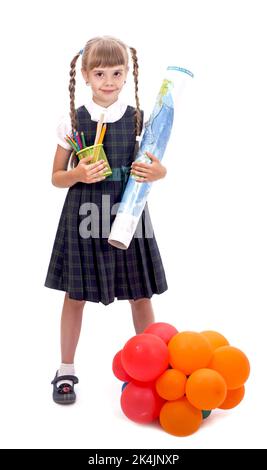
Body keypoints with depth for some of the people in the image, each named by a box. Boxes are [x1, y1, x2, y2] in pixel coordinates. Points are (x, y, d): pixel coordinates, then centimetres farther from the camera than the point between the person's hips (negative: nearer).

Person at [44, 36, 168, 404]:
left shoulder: (140, 119, 2)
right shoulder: (72, 121, 0)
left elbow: (157, 167, 11)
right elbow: (56, 177, 5)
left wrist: (157, 173, -12)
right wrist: (78, 174, -16)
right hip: (84, 216, 0)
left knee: (140, 295, 7)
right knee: (75, 294, 8)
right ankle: (66, 371, 26)